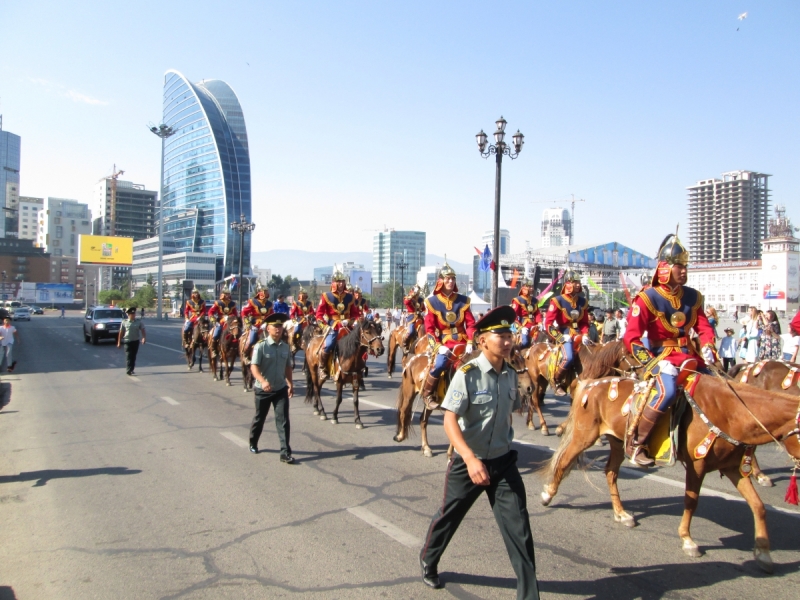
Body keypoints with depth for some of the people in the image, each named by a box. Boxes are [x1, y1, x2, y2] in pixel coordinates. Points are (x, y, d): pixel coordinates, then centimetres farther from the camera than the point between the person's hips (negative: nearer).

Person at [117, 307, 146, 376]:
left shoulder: (139, 322, 4)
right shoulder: (124, 323, 2)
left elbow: (142, 330, -3)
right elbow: (121, 333, 5)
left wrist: (143, 338, -21)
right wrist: (119, 342, 5)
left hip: (136, 341, 2)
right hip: (127, 341, -2)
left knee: (133, 356, 9)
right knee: (128, 356, -10)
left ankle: (132, 370, 21)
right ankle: (128, 370, -13)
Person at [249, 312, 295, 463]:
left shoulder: (286, 347, 0)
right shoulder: (260, 346, -15)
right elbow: (254, 367, -22)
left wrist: (290, 384, 8)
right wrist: (263, 381, -37)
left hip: (281, 389, 3)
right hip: (262, 389, -3)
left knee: (283, 420, -4)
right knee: (259, 418, 16)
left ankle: (285, 453, -2)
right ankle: (253, 443, 41)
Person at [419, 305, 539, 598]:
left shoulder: (511, 374, -1)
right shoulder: (467, 374, -19)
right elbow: (449, 420, -24)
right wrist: (470, 459, -35)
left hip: (503, 461, 4)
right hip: (468, 461, -4)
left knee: (518, 528, 1)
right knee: (448, 516, 16)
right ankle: (428, 562, 44)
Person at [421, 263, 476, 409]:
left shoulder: (463, 300, 7)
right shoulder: (432, 301, -1)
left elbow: (471, 324, 3)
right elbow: (429, 329, -5)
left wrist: (470, 343, -10)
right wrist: (438, 347, -16)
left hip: (461, 342, 4)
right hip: (443, 343, -4)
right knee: (440, 364, -30)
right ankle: (427, 394, -8)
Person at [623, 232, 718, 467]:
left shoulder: (693, 296, 8)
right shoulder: (647, 298, -11)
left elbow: (704, 327, 15)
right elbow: (631, 338, -17)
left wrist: (708, 347, -6)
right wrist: (654, 363, -25)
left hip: (689, 355, 7)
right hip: (662, 356, -7)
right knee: (668, 391, -33)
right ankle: (635, 443, -20)